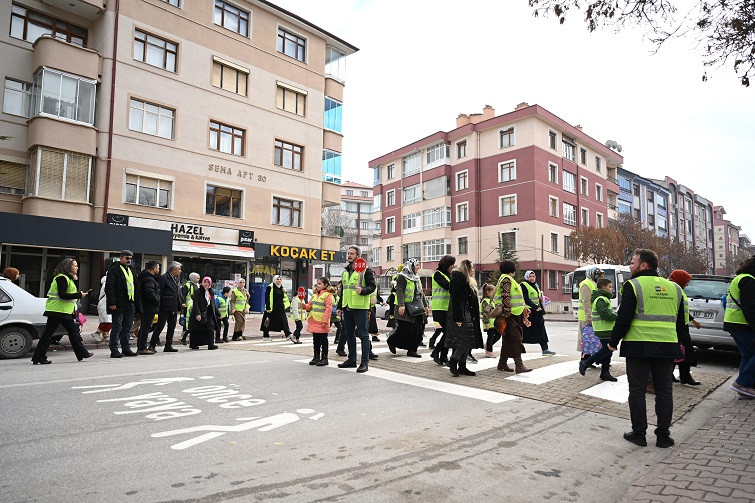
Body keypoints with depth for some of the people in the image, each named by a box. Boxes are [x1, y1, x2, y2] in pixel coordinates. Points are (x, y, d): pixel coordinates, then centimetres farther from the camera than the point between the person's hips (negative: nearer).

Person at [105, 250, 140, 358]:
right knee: (117, 328, -2)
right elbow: (109, 287, -12)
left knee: (127, 328, 12)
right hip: (119, 304, -7)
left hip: (130, 304, 7)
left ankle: (126, 348, 19)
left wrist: (136, 302, 15)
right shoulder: (114, 269, -5)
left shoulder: (131, 270, 18)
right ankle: (114, 351, 4)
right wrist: (112, 303, -18)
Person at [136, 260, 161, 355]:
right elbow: (149, 292, -26)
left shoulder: (148, 277, 15)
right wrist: (157, 300, -17)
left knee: (143, 327, 16)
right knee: (146, 327, -6)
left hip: (144, 307, 11)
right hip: (149, 307, -11)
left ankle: (139, 347, 24)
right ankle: (142, 348, -3)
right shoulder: (149, 279, -17)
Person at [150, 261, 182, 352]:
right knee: (160, 326, -3)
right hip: (165, 307, -8)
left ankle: (168, 346, 16)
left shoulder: (177, 279, 16)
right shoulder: (164, 278, -9)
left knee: (172, 327, 9)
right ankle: (152, 345, 6)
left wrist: (181, 302, 13)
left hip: (174, 309, 8)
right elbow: (158, 292, -13)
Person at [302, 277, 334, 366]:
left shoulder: (328, 295, -11)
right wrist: (305, 306, -4)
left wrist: (325, 321, -21)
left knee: (323, 340, 2)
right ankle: (316, 357, 25)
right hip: (314, 322, 8)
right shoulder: (314, 295, 14)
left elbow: (328, 309, -17)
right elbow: (310, 305, 19)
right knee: (315, 340, 15)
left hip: (322, 323, -8)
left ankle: (324, 358, 10)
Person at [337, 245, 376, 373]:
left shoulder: (366, 270, -5)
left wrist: (362, 290, -27)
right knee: (349, 334, 13)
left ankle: (364, 363, 1)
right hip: (347, 308, 8)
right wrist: (340, 307, 20)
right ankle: (351, 360, 25)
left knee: (363, 335, -3)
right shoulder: (345, 271, 17)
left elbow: (372, 286, -8)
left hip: (360, 307, -8)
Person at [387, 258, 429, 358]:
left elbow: (421, 293, 24)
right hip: (406, 308, -8)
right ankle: (392, 341, 16)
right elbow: (399, 291, -16)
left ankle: (412, 350, 11)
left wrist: (426, 305, 21)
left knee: (417, 329, 4)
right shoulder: (402, 277, -7)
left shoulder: (416, 277, 19)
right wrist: (401, 305, -26)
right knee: (404, 328, -8)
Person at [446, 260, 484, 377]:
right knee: (465, 340, -15)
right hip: (461, 315, -10)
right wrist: (458, 318, -23)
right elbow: (456, 299, -19)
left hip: (469, 315, 10)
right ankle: (453, 361, 1)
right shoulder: (458, 279, -11)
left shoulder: (469, 281, 21)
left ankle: (462, 367, 13)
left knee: (467, 342, 8)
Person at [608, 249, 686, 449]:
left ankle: (638, 433, 11)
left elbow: (623, 319, -12)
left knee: (637, 391, 5)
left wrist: (613, 342, 0)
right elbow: (681, 322, 18)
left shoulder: (633, 285, -8)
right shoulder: (674, 288, 12)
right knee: (664, 392, 13)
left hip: (639, 347, -5)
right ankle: (663, 435, 19)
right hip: (667, 348, 5)